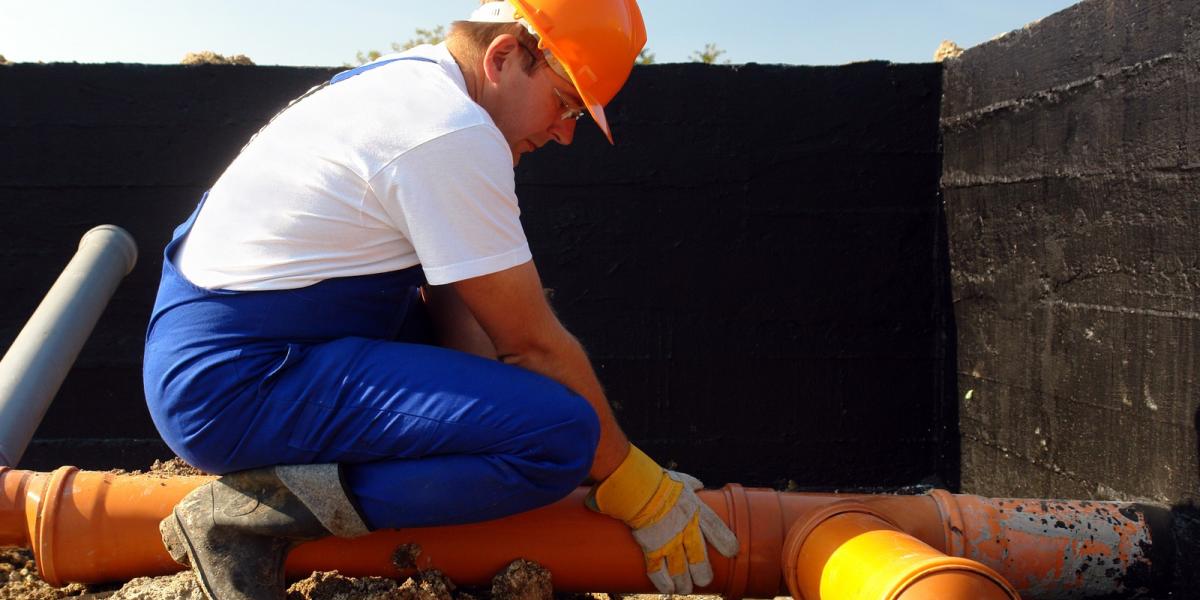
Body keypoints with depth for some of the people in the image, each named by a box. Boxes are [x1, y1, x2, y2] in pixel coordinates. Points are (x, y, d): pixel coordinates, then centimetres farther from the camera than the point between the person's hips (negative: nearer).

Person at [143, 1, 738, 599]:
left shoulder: (404, 82, 11)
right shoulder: (455, 134, -20)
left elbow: (448, 296, 9)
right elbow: (534, 345, -17)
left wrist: (491, 416, 5)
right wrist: (631, 485, -5)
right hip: (235, 385, -10)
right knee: (560, 433, -21)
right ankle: (256, 510, -14)